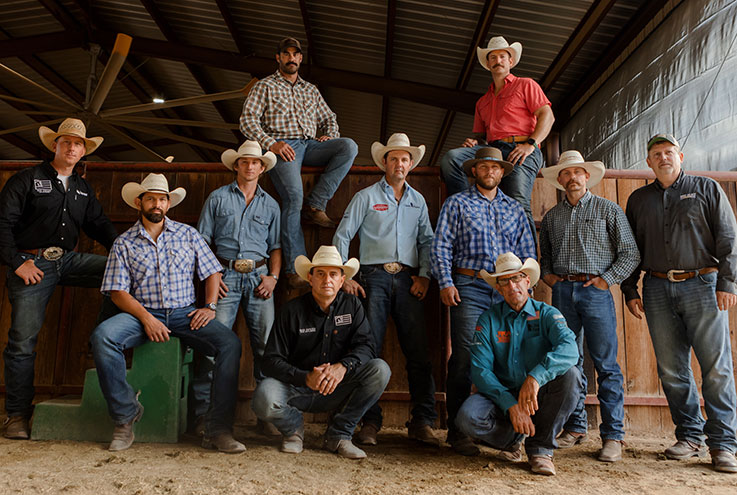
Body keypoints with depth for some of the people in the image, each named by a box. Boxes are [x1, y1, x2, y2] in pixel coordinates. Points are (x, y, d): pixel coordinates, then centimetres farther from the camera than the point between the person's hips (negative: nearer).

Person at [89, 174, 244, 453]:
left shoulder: (187, 234, 13)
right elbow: (118, 291, 1)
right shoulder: (124, 243, 9)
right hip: (142, 313, 0)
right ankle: (125, 416, -14)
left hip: (184, 313, 1)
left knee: (230, 343, -26)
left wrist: (210, 307, -4)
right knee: (102, 336, -31)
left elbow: (212, 272, 12)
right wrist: (146, 318, -15)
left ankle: (218, 429, -22)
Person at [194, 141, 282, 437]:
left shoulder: (270, 204, 18)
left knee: (267, 343, -5)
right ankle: (204, 413, -1)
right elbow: (202, 240, 8)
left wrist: (273, 276, 1)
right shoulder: (218, 198, 12)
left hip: (258, 276, 2)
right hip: (225, 275, -1)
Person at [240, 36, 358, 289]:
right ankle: (295, 267, -30)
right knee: (293, 196, -29)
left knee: (349, 145, -24)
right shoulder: (265, 86, 13)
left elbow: (328, 118, 30)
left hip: (310, 145, 5)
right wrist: (271, 143, -14)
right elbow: (248, 121, 2)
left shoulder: (311, 90, 28)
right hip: (282, 146, -5)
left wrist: (331, 135, 5)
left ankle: (315, 205, -24)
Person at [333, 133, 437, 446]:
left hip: (408, 280, 3)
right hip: (374, 277, -2)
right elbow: (342, 236, 5)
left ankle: (422, 422, 5)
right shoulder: (366, 197, 9)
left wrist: (424, 275, 3)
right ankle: (370, 422, 4)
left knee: (418, 351, -3)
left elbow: (427, 241, 18)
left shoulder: (418, 201, 20)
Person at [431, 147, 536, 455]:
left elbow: (527, 251, 19)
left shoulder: (514, 209, 21)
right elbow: (441, 247, 4)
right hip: (470, 287, -3)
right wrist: (446, 283, -8)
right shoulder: (457, 204, 11)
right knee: (464, 357, -8)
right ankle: (458, 430, 0)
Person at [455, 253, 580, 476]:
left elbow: (569, 348, -23)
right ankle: (512, 438, 6)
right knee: (467, 417, -29)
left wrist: (536, 376, -41)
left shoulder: (547, 314, -2)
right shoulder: (489, 319, -1)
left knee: (570, 374, -28)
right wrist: (511, 405, -23)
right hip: (501, 397, 0)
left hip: (540, 399, 0)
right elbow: (480, 370, -10)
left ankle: (540, 447, -11)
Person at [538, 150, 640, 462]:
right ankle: (575, 427, 17)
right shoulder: (551, 217, 16)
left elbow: (630, 253, 2)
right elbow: (544, 254, 25)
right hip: (562, 291, 4)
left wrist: (607, 279, -7)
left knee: (606, 364, -5)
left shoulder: (608, 209, 6)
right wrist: (547, 274, 7)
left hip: (595, 291, -3)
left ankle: (612, 435, 2)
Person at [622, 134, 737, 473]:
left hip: (701, 283, -2)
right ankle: (690, 436, 16)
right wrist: (630, 291, 8)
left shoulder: (707, 189, 10)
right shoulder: (638, 199, 17)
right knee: (671, 369, 4)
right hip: (657, 289, 3)